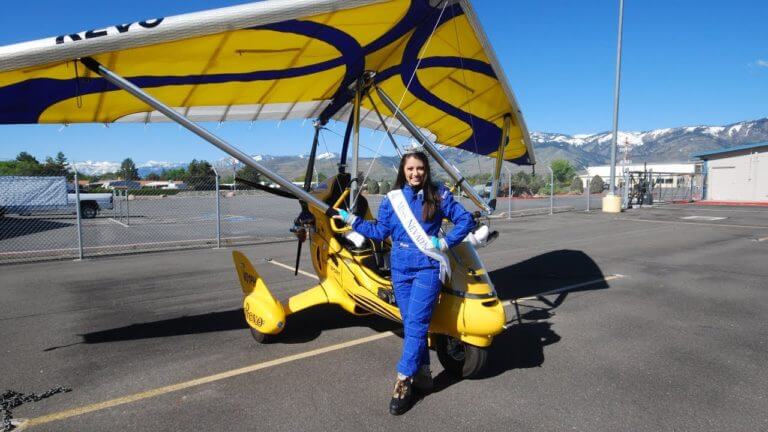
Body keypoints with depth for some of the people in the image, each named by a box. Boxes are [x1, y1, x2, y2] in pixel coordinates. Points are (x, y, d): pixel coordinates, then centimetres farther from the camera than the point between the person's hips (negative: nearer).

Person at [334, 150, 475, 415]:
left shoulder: (439, 195, 1)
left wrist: (445, 242, -7)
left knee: (416, 324, -9)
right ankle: (423, 375, 22)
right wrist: (350, 219, 4)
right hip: (400, 267, 3)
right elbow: (380, 231, 7)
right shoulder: (392, 198, 7)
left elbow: (466, 220, 3)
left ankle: (403, 381, -1)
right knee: (412, 324, 8)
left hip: (428, 267, -3)